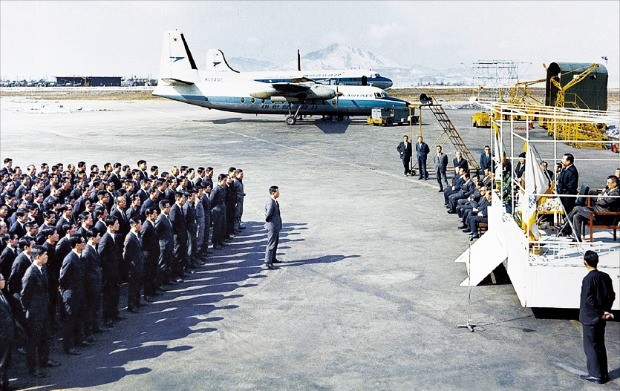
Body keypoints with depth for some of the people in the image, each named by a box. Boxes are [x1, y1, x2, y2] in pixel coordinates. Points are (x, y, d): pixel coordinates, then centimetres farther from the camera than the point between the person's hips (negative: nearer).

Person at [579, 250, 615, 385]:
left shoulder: (588, 279, -19)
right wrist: (607, 311, 7)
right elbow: (611, 295, 7)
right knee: (600, 345, 17)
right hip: (601, 318, 7)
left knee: (591, 347, 3)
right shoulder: (605, 277, 3)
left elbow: (589, 300, -22)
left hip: (590, 319, -7)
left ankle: (596, 375, 8)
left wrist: (601, 313, -13)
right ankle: (603, 374, 23)